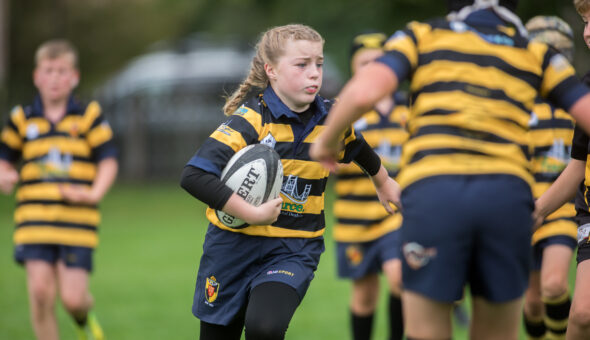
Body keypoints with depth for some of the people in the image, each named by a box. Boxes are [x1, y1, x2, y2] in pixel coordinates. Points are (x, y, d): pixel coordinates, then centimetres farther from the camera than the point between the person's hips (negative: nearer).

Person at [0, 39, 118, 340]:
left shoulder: (89, 116, 4)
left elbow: (108, 162, 4)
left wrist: (94, 194, -14)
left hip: (77, 222, -1)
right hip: (34, 221, 1)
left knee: (72, 298, -6)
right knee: (41, 293, -11)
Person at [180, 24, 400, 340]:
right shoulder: (251, 119, -16)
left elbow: (360, 150, 25)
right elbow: (193, 175, -27)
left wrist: (384, 183, 42)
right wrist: (251, 213, -30)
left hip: (293, 251, 1)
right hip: (234, 245, -1)